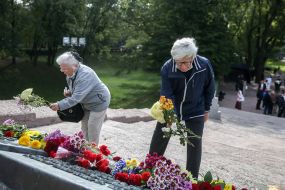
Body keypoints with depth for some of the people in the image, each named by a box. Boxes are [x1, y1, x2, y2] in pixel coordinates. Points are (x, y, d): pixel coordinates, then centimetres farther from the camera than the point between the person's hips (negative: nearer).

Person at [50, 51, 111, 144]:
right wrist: (69, 92, -10)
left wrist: (59, 105, -42)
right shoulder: (71, 73, -7)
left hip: (98, 102, -9)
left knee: (93, 130, -2)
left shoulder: (85, 75, -36)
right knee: (84, 128, 14)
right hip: (86, 103, 9)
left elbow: (76, 97, -41)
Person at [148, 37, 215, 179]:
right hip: (171, 108, 1)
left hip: (195, 111, 0)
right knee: (158, 140, 10)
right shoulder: (167, 68, -26)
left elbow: (209, 88, -6)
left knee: (195, 145, 0)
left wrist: (206, 109, 1)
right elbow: (166, 94, -26)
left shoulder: (204, 65, -24)